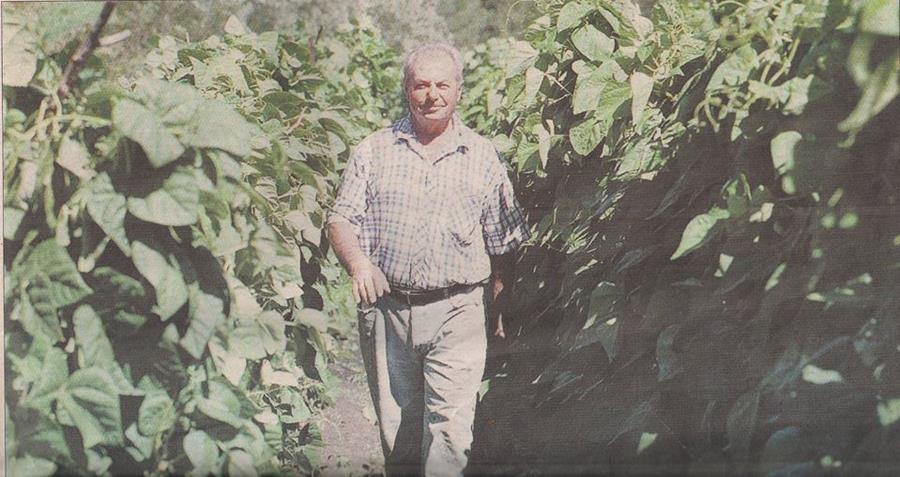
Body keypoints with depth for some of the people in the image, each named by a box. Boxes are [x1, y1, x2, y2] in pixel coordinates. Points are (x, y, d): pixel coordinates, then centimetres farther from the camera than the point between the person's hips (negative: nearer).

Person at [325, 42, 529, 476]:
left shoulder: (483, 157, 5)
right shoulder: (373, 151, 7)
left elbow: (503, 245, 10)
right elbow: (340, 220, 2)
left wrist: (497, 307, 8)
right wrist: (358, 262, -18)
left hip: (457, 312, -1)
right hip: (386, 310, 2)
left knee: (450, 427, -11)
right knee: (395, 427, 11)